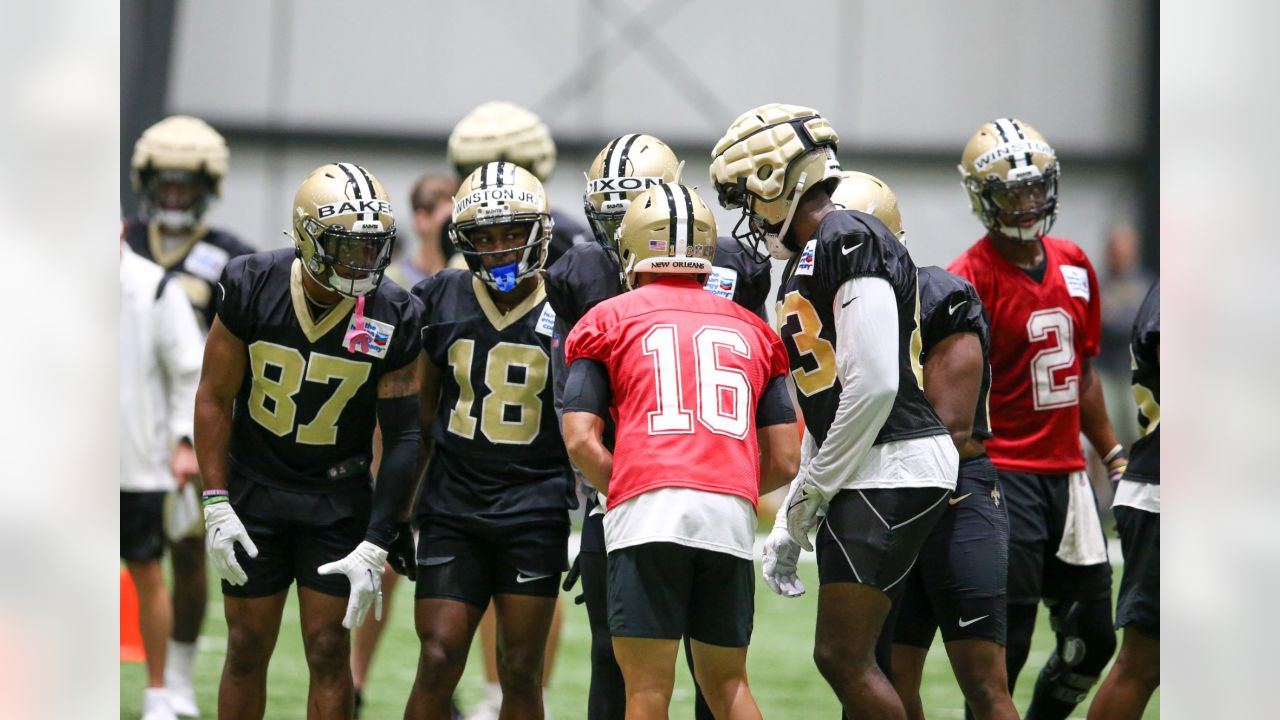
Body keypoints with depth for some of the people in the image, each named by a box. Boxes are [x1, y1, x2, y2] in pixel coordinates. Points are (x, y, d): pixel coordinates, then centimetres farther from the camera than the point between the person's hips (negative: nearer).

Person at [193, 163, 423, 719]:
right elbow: (215, 397, -5)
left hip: (339, 497, 0)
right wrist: (216, 504, -9)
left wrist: (376, 545, -15)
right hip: (254, 487, 0)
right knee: (248, 648, 5)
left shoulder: (393, 319, -15)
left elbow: (403, 436, -10)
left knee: (329, 650, -2)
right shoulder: (252, 288, -15)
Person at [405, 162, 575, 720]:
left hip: (534, 511, -1)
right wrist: (400, 504, 13)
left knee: (521, 672, 1)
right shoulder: (441, 301, 6)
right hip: (452, 507, 1)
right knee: (438, 660, -6)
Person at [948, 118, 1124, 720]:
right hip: (1005, 476, -7)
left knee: (1091, 640, 8)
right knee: (1005, 646, -7)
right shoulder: (972, 278, -11)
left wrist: (1114, 454, 20)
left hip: (1066, 474, 7)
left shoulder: (1074, 266, 11)